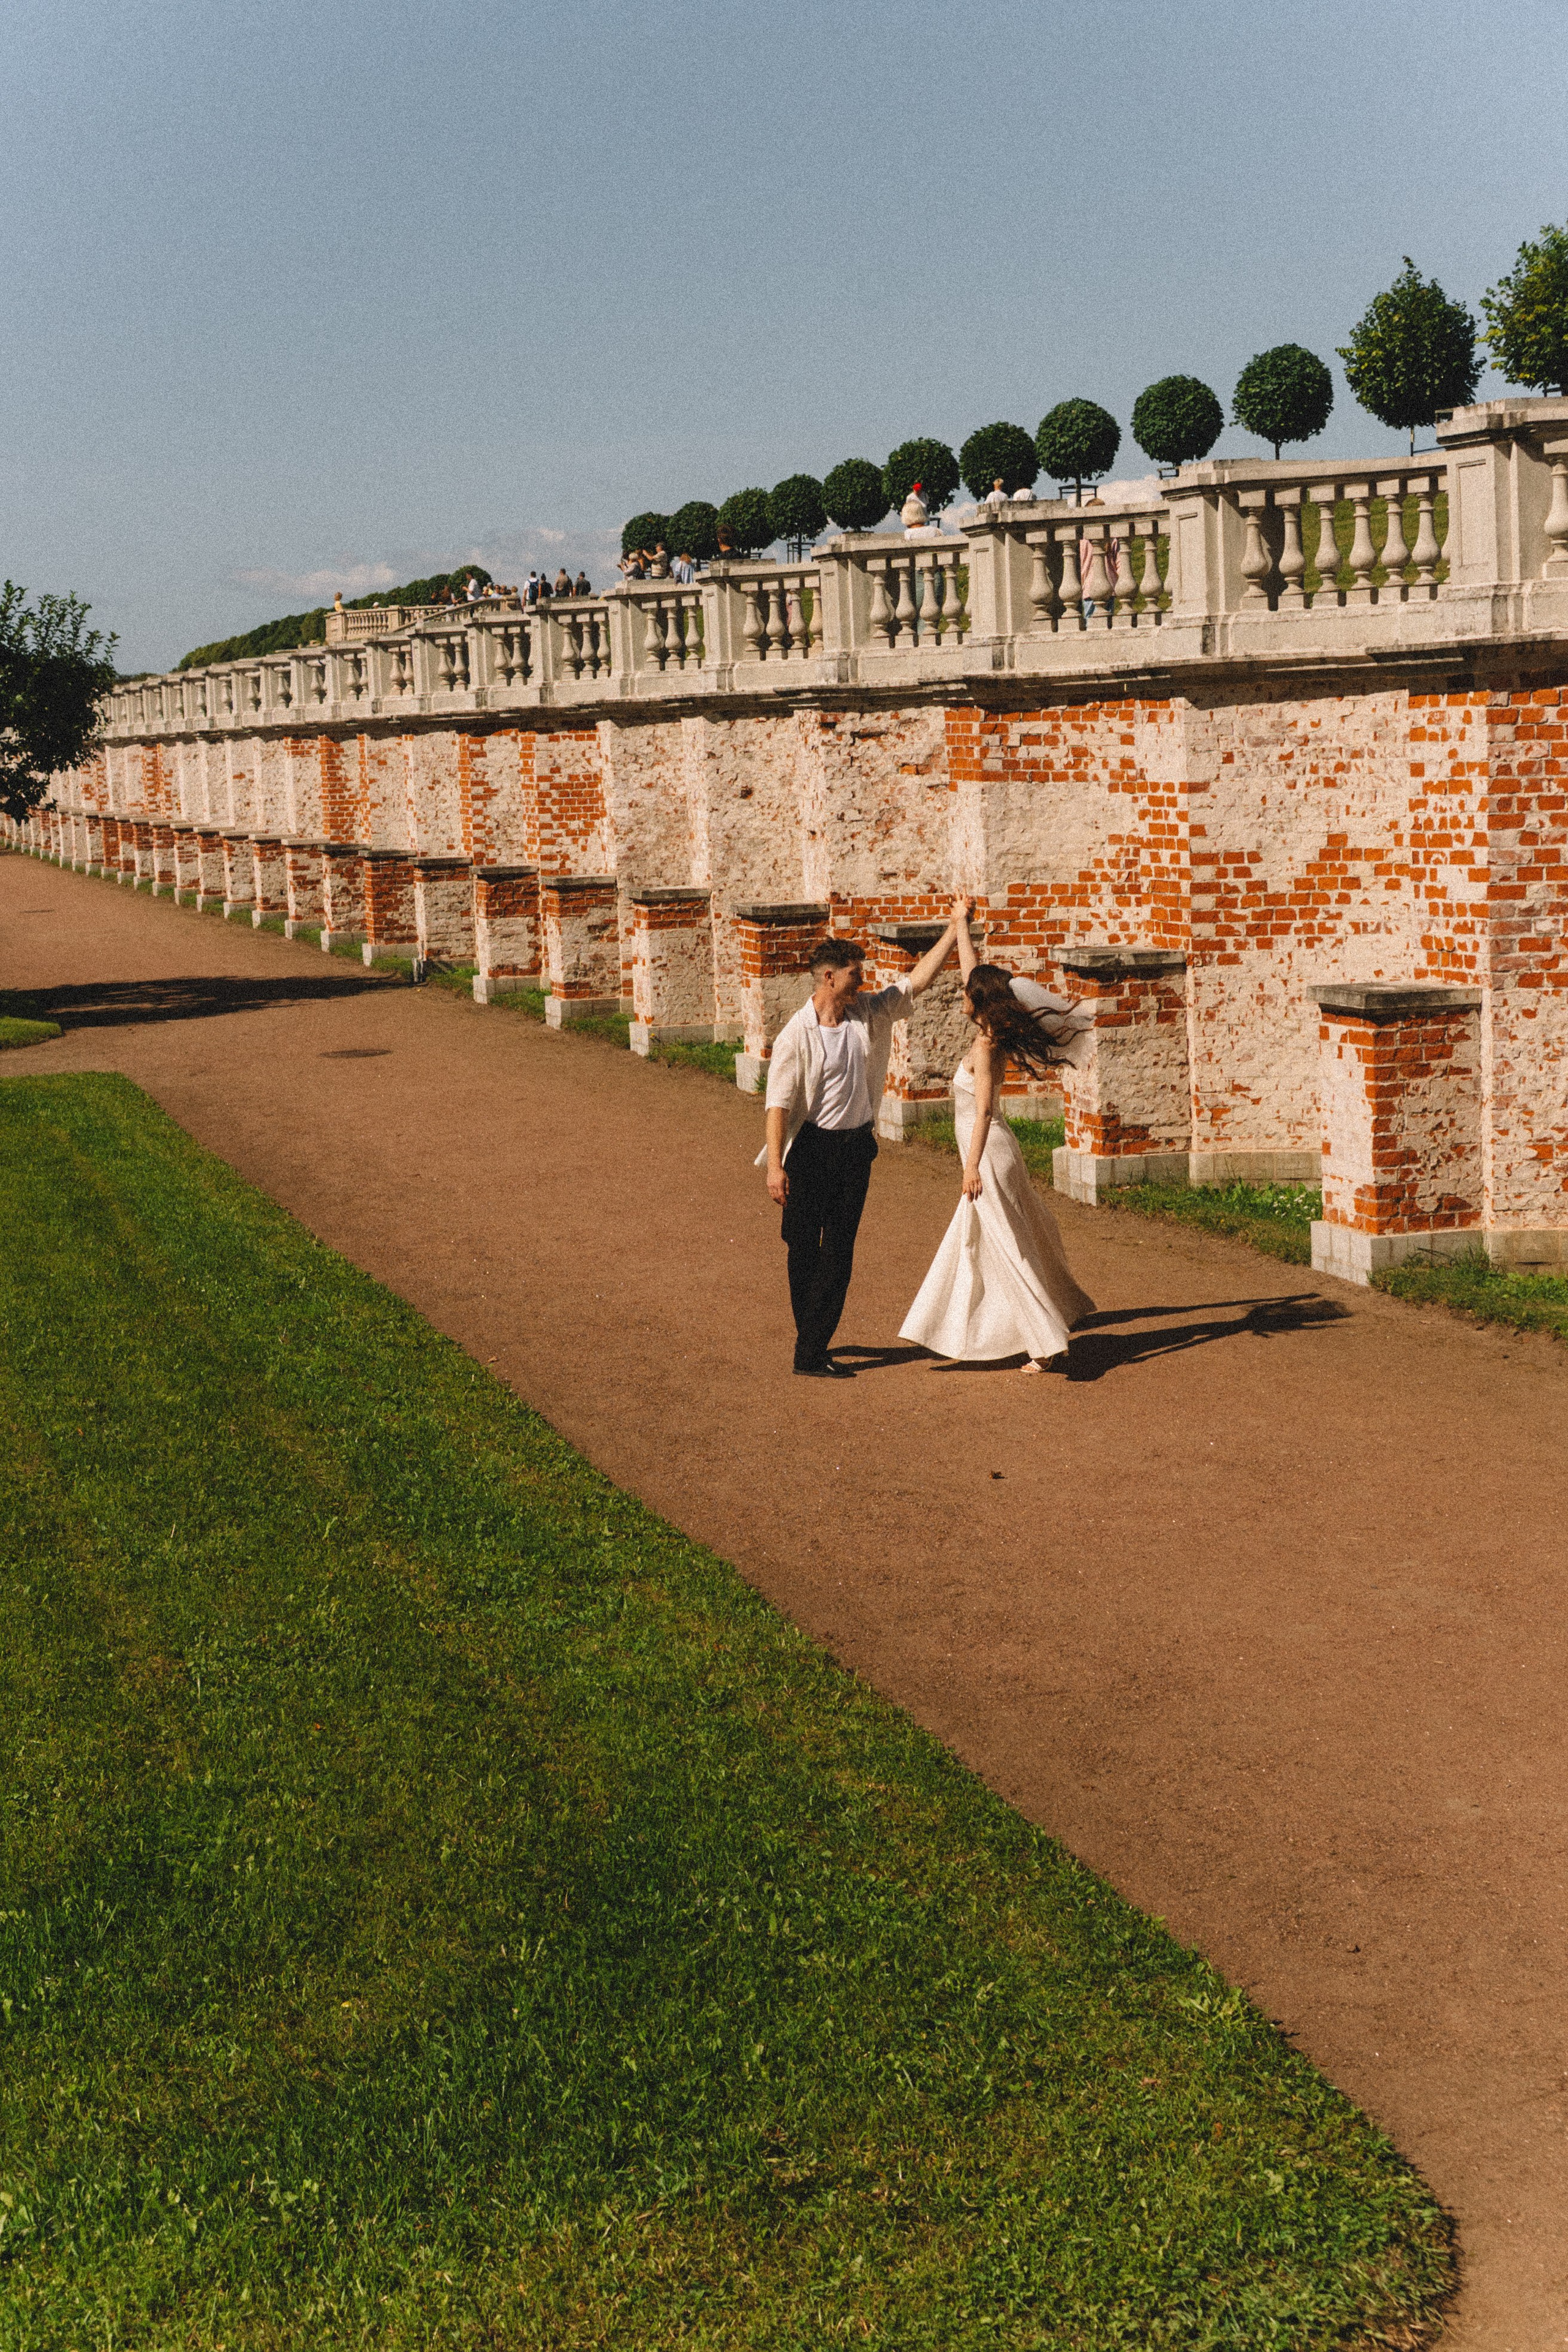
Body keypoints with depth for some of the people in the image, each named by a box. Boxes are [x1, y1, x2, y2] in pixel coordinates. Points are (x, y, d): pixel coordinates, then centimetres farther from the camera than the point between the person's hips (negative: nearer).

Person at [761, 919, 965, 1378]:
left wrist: (955, 928, 7)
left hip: (857, 1149, 6)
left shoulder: (868, 1014, 3)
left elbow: (917, 980, 11)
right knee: (804, 1250, 3)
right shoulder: (797, 1035, -14)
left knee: (839, 1253, 4)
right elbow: (779, 1102, -16)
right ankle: (808, 1349, 16)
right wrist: (775, 1165, -22)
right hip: (813, 1149, -5)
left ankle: (813, 1350, 9)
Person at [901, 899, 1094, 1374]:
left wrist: (973, 1166, -25)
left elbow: (983, 1111, -23)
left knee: (1007, 1249, -5)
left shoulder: (986, 1049, -19)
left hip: (989, 1154, -9)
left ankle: (1048, 1343, -5)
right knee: (973, 1245, 16)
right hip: (988, 1153, 9)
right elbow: (972, 970, 15)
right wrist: (961, 924, 20)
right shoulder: (990, 1033, 4)